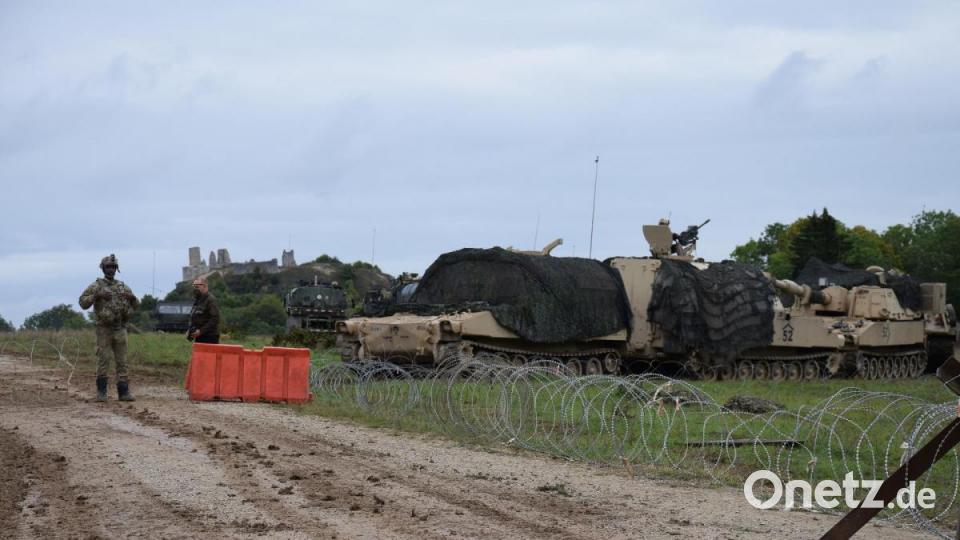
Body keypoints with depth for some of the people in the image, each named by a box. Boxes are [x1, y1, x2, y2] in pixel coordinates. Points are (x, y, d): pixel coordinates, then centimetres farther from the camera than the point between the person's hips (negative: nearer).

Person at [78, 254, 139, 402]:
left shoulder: (123, 287, 12)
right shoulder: (97, 286, 0)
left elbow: (136, 305, 16)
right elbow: (83, 303, -7)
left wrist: (132, 297, -5)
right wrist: (96, 295, -20)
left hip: (120, 330, 3)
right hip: (104, 329, -3)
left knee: (122, 362, 1)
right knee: (103, 361, -3)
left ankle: (123, 392, 2)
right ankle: (101, 392, 5)